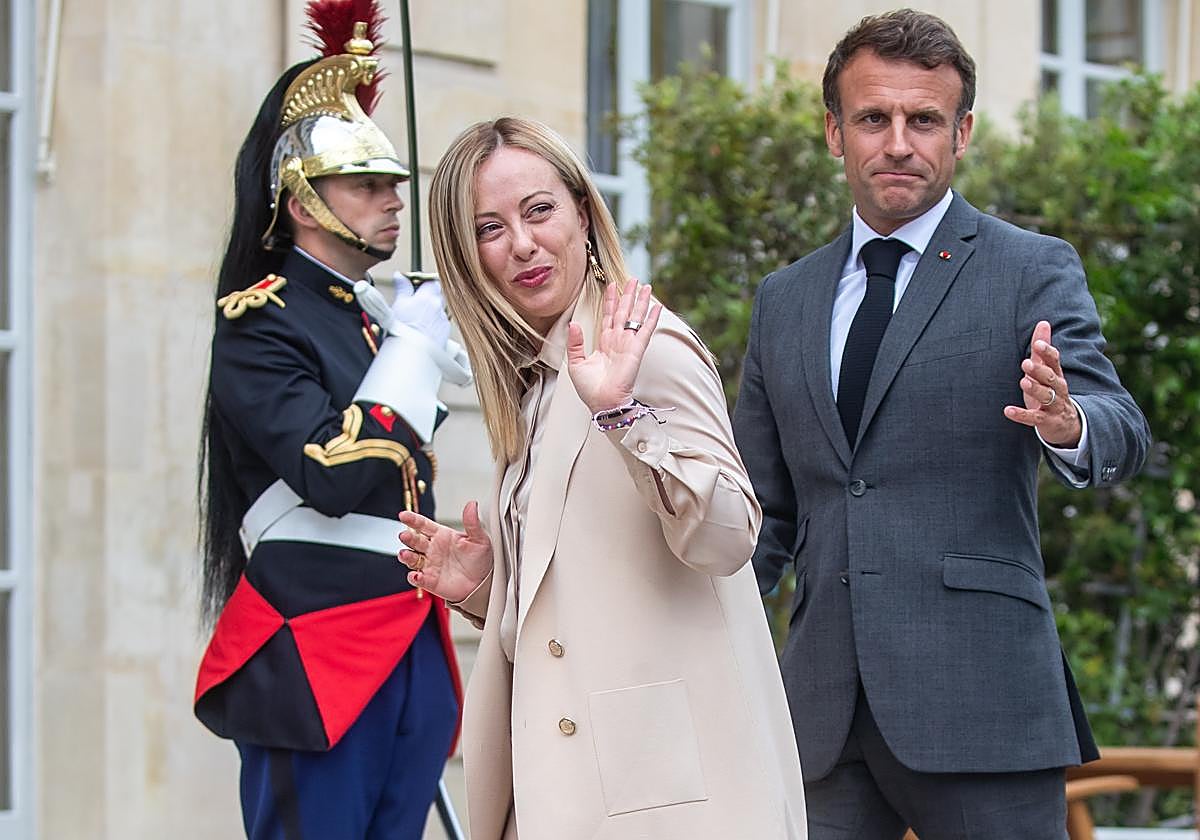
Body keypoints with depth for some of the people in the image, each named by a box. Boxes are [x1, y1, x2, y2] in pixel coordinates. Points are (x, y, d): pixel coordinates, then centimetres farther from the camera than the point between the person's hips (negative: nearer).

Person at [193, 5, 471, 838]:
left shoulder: (379, 316, 18)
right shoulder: (261, 324, -7)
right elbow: (334, 477, -20)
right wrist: (413, 343, -12)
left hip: (412, 660, 8)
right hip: (315, 665, -8)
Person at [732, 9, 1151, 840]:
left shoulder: (1032, 272, 3)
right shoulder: (784, 301, 16)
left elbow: (1122, 434, -11)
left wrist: (1069, 426, -34)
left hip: (977, 703, -4)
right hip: (821, 709, 4)